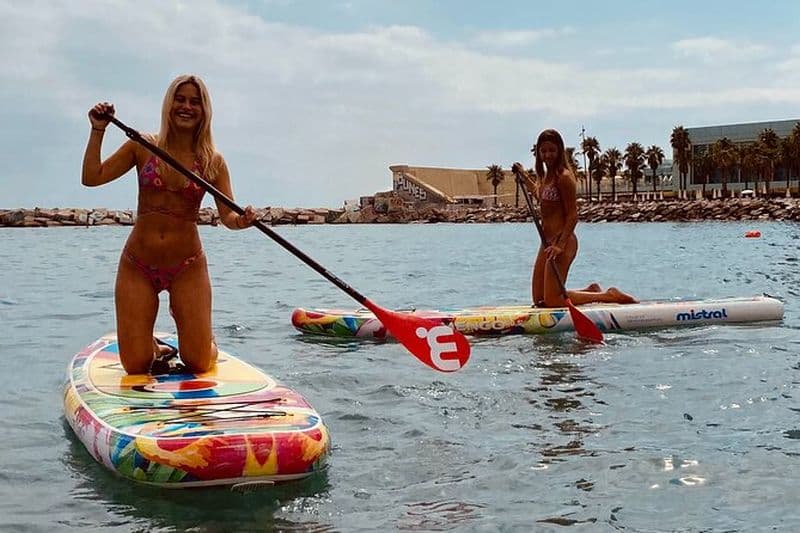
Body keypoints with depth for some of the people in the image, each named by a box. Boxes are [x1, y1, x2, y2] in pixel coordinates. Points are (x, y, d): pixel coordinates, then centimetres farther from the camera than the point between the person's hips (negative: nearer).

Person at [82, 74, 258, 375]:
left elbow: (228, 217, -4)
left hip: (188, 268, 0)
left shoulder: (213, 161, 2)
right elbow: (91, 178, -3)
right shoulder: (143, 147, 2)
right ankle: (153, 347, 36)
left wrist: (242, 220, -26)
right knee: (136, 366, -1)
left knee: (199, 364, 1)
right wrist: (98, 130, -9)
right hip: (138, 266, 0)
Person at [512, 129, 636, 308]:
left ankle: (608, 296, 2)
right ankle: (591, 291, 26)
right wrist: (524, 176, 33)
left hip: (562, 242, -9)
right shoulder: (546, 176, 12)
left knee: (552, 300, -10)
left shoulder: (564, 177, -14)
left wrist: (560, 245, -25)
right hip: (547, 242, 9)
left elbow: (573, 216, -17)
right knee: (539, 300, 12)